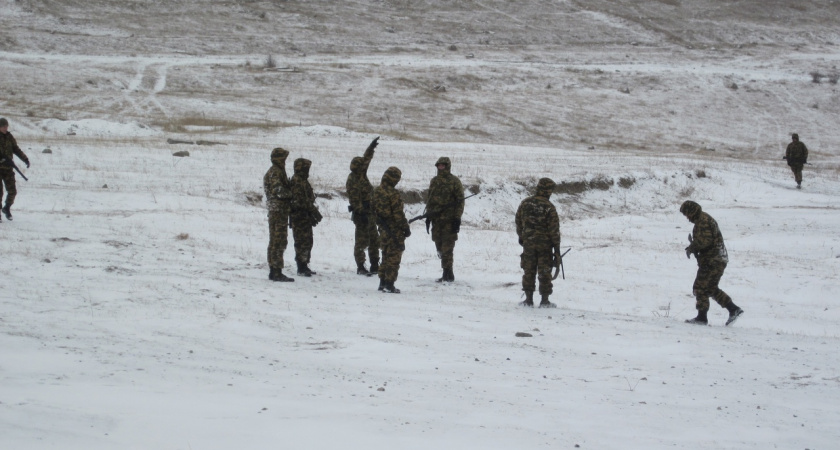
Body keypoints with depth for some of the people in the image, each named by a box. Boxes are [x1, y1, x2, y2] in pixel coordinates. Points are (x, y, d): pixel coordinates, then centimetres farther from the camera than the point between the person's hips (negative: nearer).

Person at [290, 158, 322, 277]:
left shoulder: (303, 181, 18)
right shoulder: (297, 181, -15)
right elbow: (301, 201, -22)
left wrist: (313, 212, 22)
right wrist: (314, 211, -18)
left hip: (305, 217, 10)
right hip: (300, 217, -10)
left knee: (307, 242, 14)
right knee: (302, 242, -9)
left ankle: (304, 266, 20)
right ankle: (301, 268, -6)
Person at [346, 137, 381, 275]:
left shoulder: (361, 174, 10)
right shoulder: (353, 180, -17)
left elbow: (366, 159, 26)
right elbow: (355, 200, -22)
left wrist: (371, 147, 23)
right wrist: (361, 213, -25)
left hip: (370, 213, 10)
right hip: (362, 214, -10)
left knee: (374, 240, 13)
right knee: (362, 241, -5)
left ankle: (375, 266, 19)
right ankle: (360, 267, -2)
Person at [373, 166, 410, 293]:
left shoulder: (377, 191, 5)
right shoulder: (393, 194, -21)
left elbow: (374, 210, 14)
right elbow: (398, 214, -20)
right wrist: (406, 228, -10)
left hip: (383, 229, 8)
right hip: (395, 230, -8)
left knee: (386, 255, 18)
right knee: (394, 257, -1)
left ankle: (382, 283, 21)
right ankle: (389, 285, -2)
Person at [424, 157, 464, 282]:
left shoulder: (455, 181, -3)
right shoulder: (434, 181, 15)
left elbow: (460, 201, -6)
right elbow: (430, 199, 22)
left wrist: (457, 218, -12)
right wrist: (428, 215, 16)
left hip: (449, 220, -6)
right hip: (436, 219, 6)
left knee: (447, 248, -8)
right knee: (440, 247, 7)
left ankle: (447, 274, -4)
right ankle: (447, 274, 14)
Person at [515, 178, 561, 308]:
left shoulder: (525, 203, -1)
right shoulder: (549, 208, -14)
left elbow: (518, 221, 9)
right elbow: (554, 229, -11)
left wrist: (521, 236, 23)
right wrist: (557, 246, -3)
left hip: (528, 242, 3)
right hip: (545, 243, -3)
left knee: (529, 271, 10)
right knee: (544, 273, 4)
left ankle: (529, 299, 12)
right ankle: (544, 301, 8)